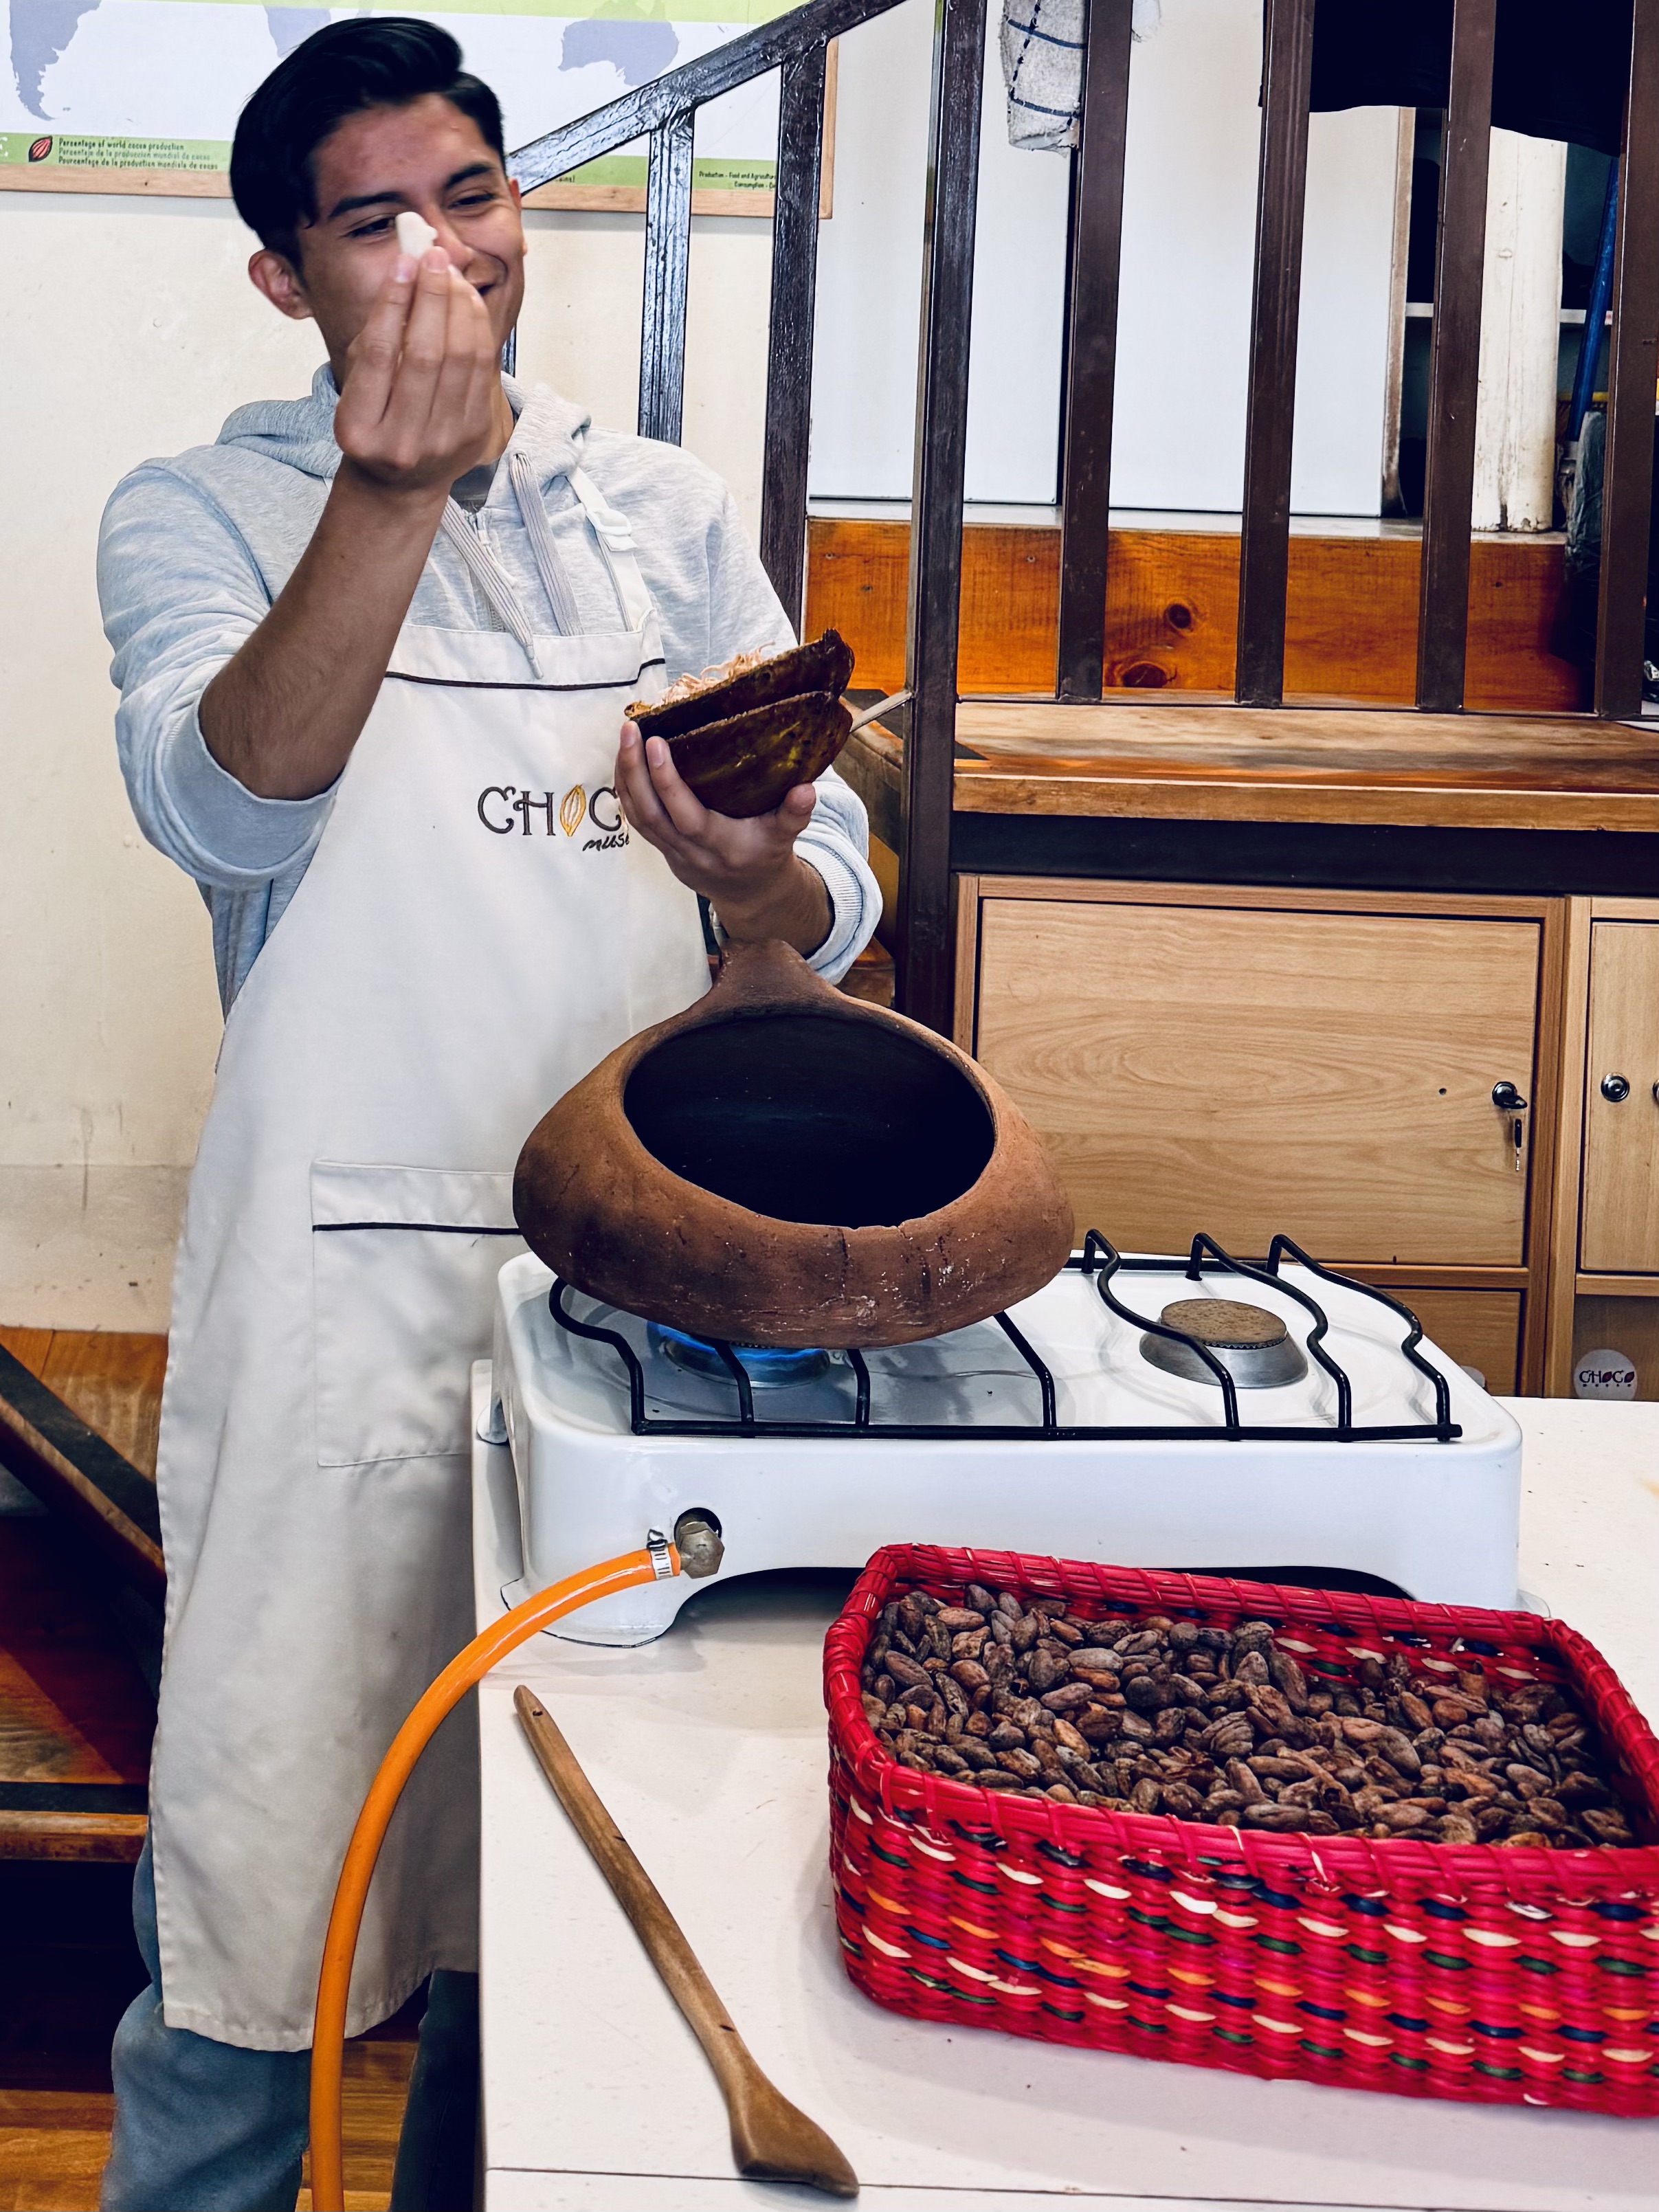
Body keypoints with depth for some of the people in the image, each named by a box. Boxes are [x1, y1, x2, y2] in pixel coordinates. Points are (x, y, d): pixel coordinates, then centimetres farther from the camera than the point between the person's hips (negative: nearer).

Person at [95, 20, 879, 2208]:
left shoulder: (666, 514, 12)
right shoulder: (204, 511, 4)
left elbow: (833, 908, 8)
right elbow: (226, 808, -17)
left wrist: (751, 873, -15)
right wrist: (391, 487, -28)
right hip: (347, 1290, -3)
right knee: (259, 1883, -1)